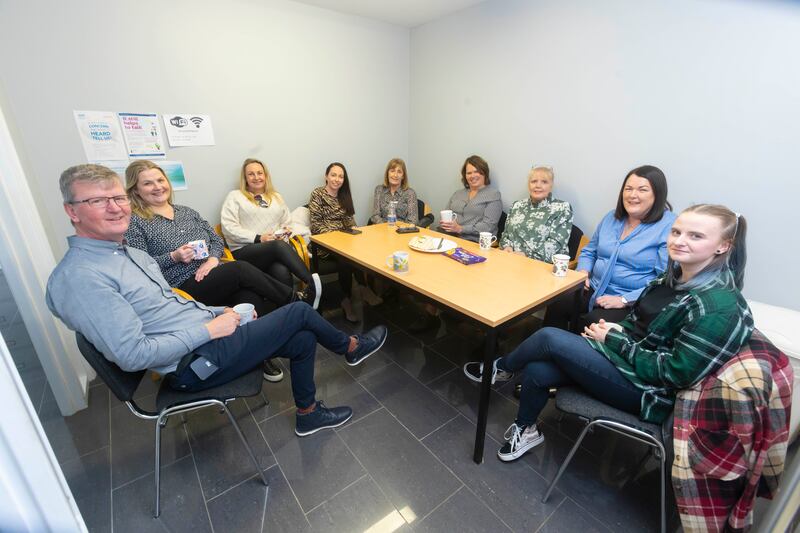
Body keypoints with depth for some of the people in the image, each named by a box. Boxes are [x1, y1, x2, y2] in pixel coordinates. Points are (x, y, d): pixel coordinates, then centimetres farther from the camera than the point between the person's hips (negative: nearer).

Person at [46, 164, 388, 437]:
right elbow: (133, 355, -23)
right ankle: (351, 347, 20)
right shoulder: (78, 277, -19)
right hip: (196, 362, -9)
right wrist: (210, 329, -19)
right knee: (299, 312, -7)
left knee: (303, 340, 7)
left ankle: (308, 414, 29)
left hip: (204, 336, 9)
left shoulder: (130, 253, 11)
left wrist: (219, 313, 6)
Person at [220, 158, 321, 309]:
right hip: (245, 251, -3)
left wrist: (285, 232, -2)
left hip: (276, 250, 3)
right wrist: (258, 238, -11)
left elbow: (288, 224, 23)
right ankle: (311, 283, -42)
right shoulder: (235, 196, 11)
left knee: (282, 272, -36)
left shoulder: (276, 197, 24)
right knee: (279, 245, -37)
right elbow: (228, 228, -1)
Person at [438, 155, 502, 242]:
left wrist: (460, 229, -18)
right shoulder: (458, 193, 20)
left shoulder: (493, 194, 3)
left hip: (475, 242, -5)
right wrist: (444, 224, -6)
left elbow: (488, 226, -9)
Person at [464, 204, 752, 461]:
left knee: (548, 338, -18)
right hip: (627, 355, 7)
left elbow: (673, 372, -21)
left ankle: (499, 369, 11)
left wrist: (615, 339, -16)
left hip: (646, 389, -7)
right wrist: (617, 329, -3)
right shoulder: (675, 274, 3)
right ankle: (526, 430, 18)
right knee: (536, 371, -10)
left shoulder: (719, 307, -22)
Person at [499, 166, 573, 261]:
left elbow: (555, 244, -8)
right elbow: (506, 233, 17)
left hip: (545, 265, -3)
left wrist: (527, 255, -19)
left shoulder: (562, 208, 2)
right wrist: (507, 247, -4)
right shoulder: (517, 206, 16)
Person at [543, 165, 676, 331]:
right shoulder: (612, 217, 12)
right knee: (554, 306, -20)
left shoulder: (669, 227, -8)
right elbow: (589, 251, 21)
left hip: (632, 304, -5)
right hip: (594, 292, 5)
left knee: (590, 323, -31)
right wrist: (582, 272, 0)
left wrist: (623, 300, -20)